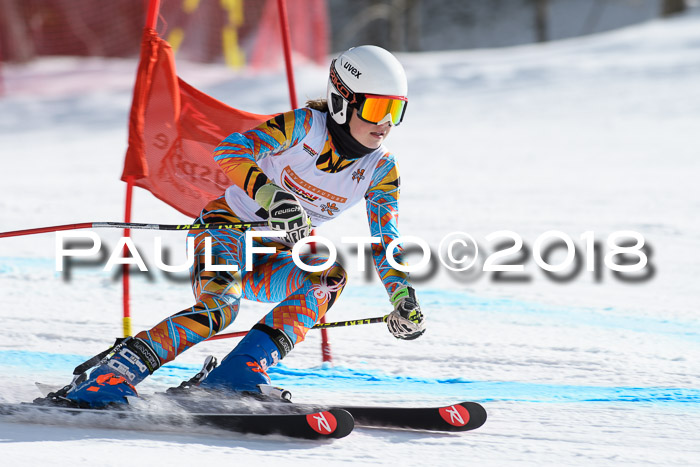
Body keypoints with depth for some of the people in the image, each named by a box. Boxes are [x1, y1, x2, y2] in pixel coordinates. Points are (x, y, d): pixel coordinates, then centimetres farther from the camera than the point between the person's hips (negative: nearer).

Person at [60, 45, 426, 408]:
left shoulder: (381, 171, -3)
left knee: (330, 276, -26)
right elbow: (230, 150, -30)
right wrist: (272, 197, -47)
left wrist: (403, 298, -18)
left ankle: (238, 376, -31)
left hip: (271, 262, 5)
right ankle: (111, 376, -28)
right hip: (226, 232, -5)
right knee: (219, 306, -34)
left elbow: (385, 242, 0)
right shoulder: (304, 126, -17)